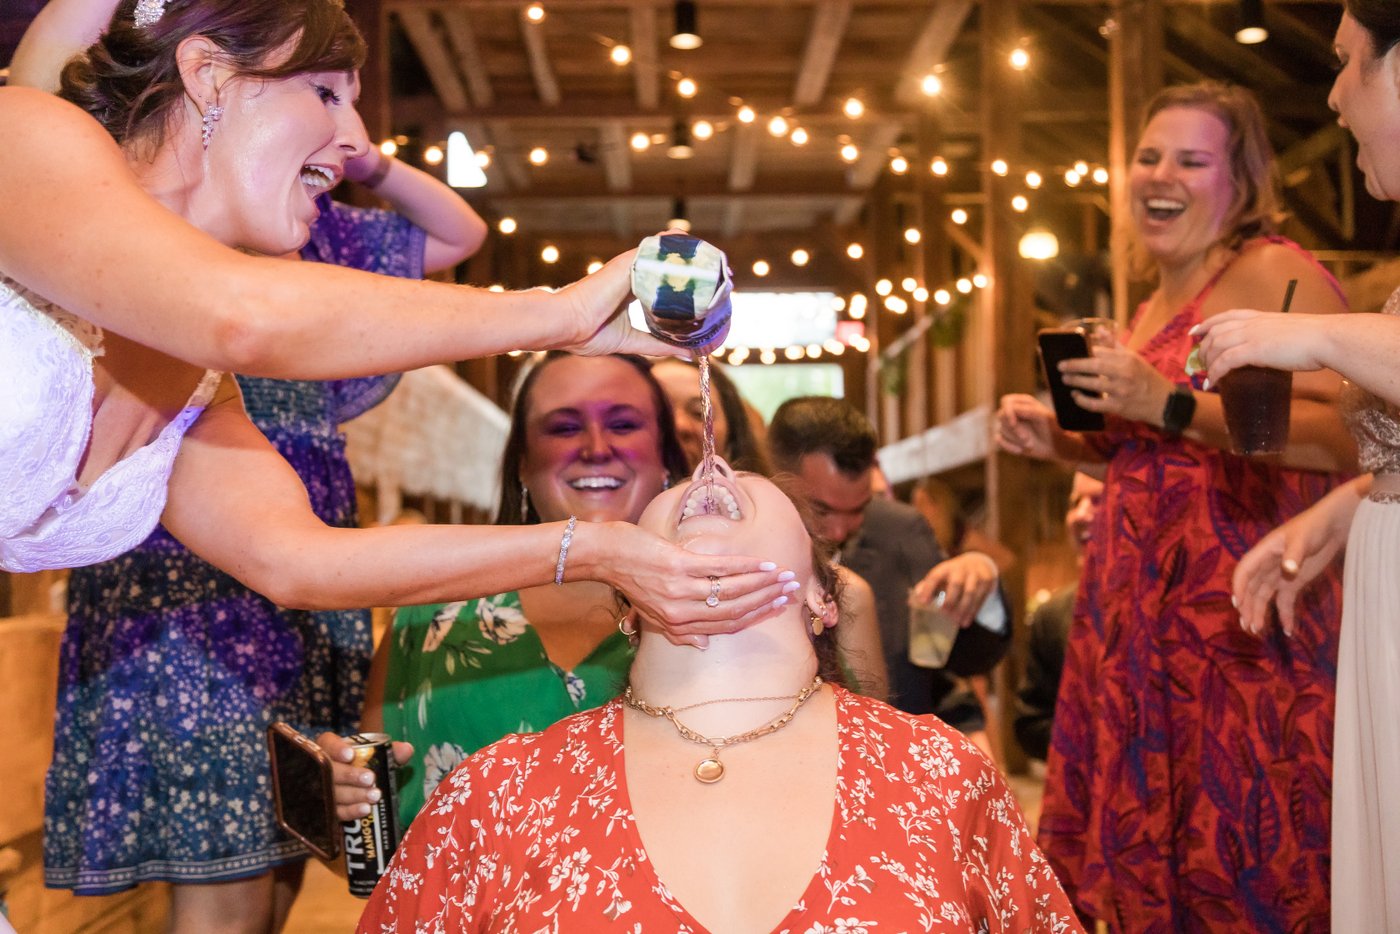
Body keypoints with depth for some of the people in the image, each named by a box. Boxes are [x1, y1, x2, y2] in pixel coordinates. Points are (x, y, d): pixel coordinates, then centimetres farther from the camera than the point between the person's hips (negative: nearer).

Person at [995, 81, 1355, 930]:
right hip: (1143, 610, 8)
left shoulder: (1274, 271, -8)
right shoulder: (1157, 302, 19)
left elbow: (1351, 435, -21)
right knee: (1143, 853, 11)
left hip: (1241, 615, -8)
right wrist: (1059, 441, 12)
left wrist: (1171, 406, -23)